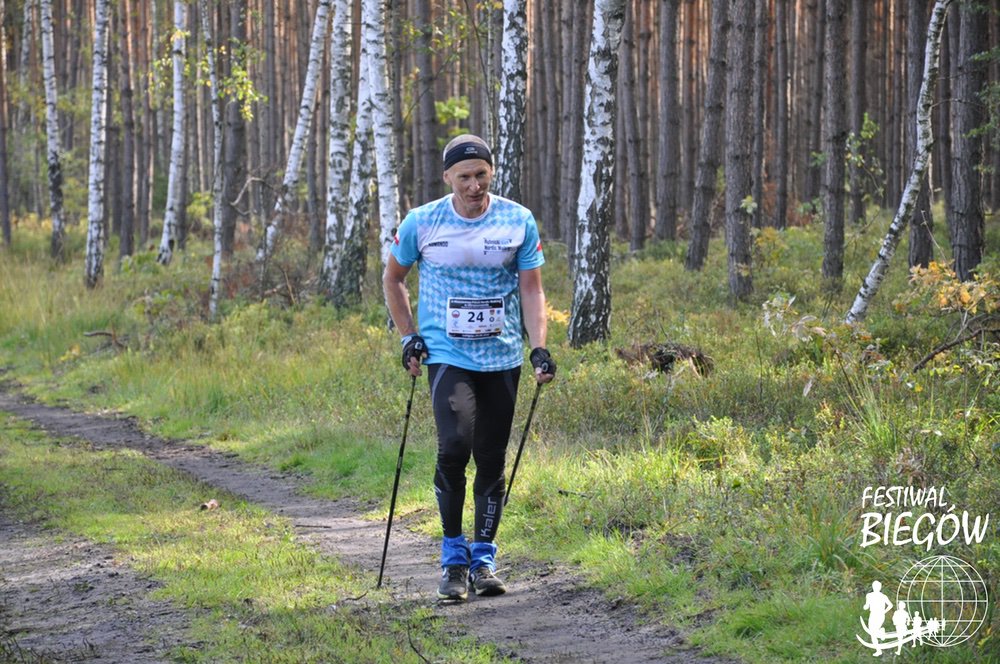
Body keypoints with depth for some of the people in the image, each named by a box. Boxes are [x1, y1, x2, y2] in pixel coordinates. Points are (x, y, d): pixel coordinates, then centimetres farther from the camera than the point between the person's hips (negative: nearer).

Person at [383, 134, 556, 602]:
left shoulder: (519, 222, 1)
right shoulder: (422, 223, -2)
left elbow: (530, 288, 4)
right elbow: (392, 278, 13)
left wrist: (539, 348, -8)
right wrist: (408, 336, 5)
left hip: (503, 357, 2)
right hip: (446, 354, -2)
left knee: (492, 459, 5)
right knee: (454, 447, -18)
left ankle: (483, 558, 18)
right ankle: (453, 557, -5)